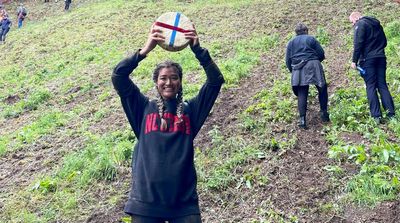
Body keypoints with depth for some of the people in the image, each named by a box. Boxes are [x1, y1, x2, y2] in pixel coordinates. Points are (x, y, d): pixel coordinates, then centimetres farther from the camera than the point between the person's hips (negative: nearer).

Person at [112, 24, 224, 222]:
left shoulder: (190, 110, 10)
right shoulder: (144, 108, 9)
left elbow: (216, 80, 2)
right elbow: (118, 76, -1)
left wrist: (197, 49, -8)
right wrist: (146, 50, -11)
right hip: (146, 200, 0)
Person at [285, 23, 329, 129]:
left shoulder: (291, 42, 17)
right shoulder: (311, 39, 8)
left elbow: (288, 60, 12)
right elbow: (321, 54, 3)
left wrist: (292, 71, 23)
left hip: (298, 70, 3)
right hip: (312, 66, -2)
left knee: (301, 94, 2)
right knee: (322, 89, 13)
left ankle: (302, 119, -6)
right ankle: (324, 112, 13)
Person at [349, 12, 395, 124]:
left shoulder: (360, 24, -6)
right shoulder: (376, 24, 19)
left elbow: (358, 44, -14)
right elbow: (384, 42, 24)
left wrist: (354, 60, -12)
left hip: (368, 59, -6)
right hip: (381, 58, 7)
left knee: (371, 86, -4)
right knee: (383, 85, 7)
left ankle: (376, 115, -9)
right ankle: (391, 114, 1)